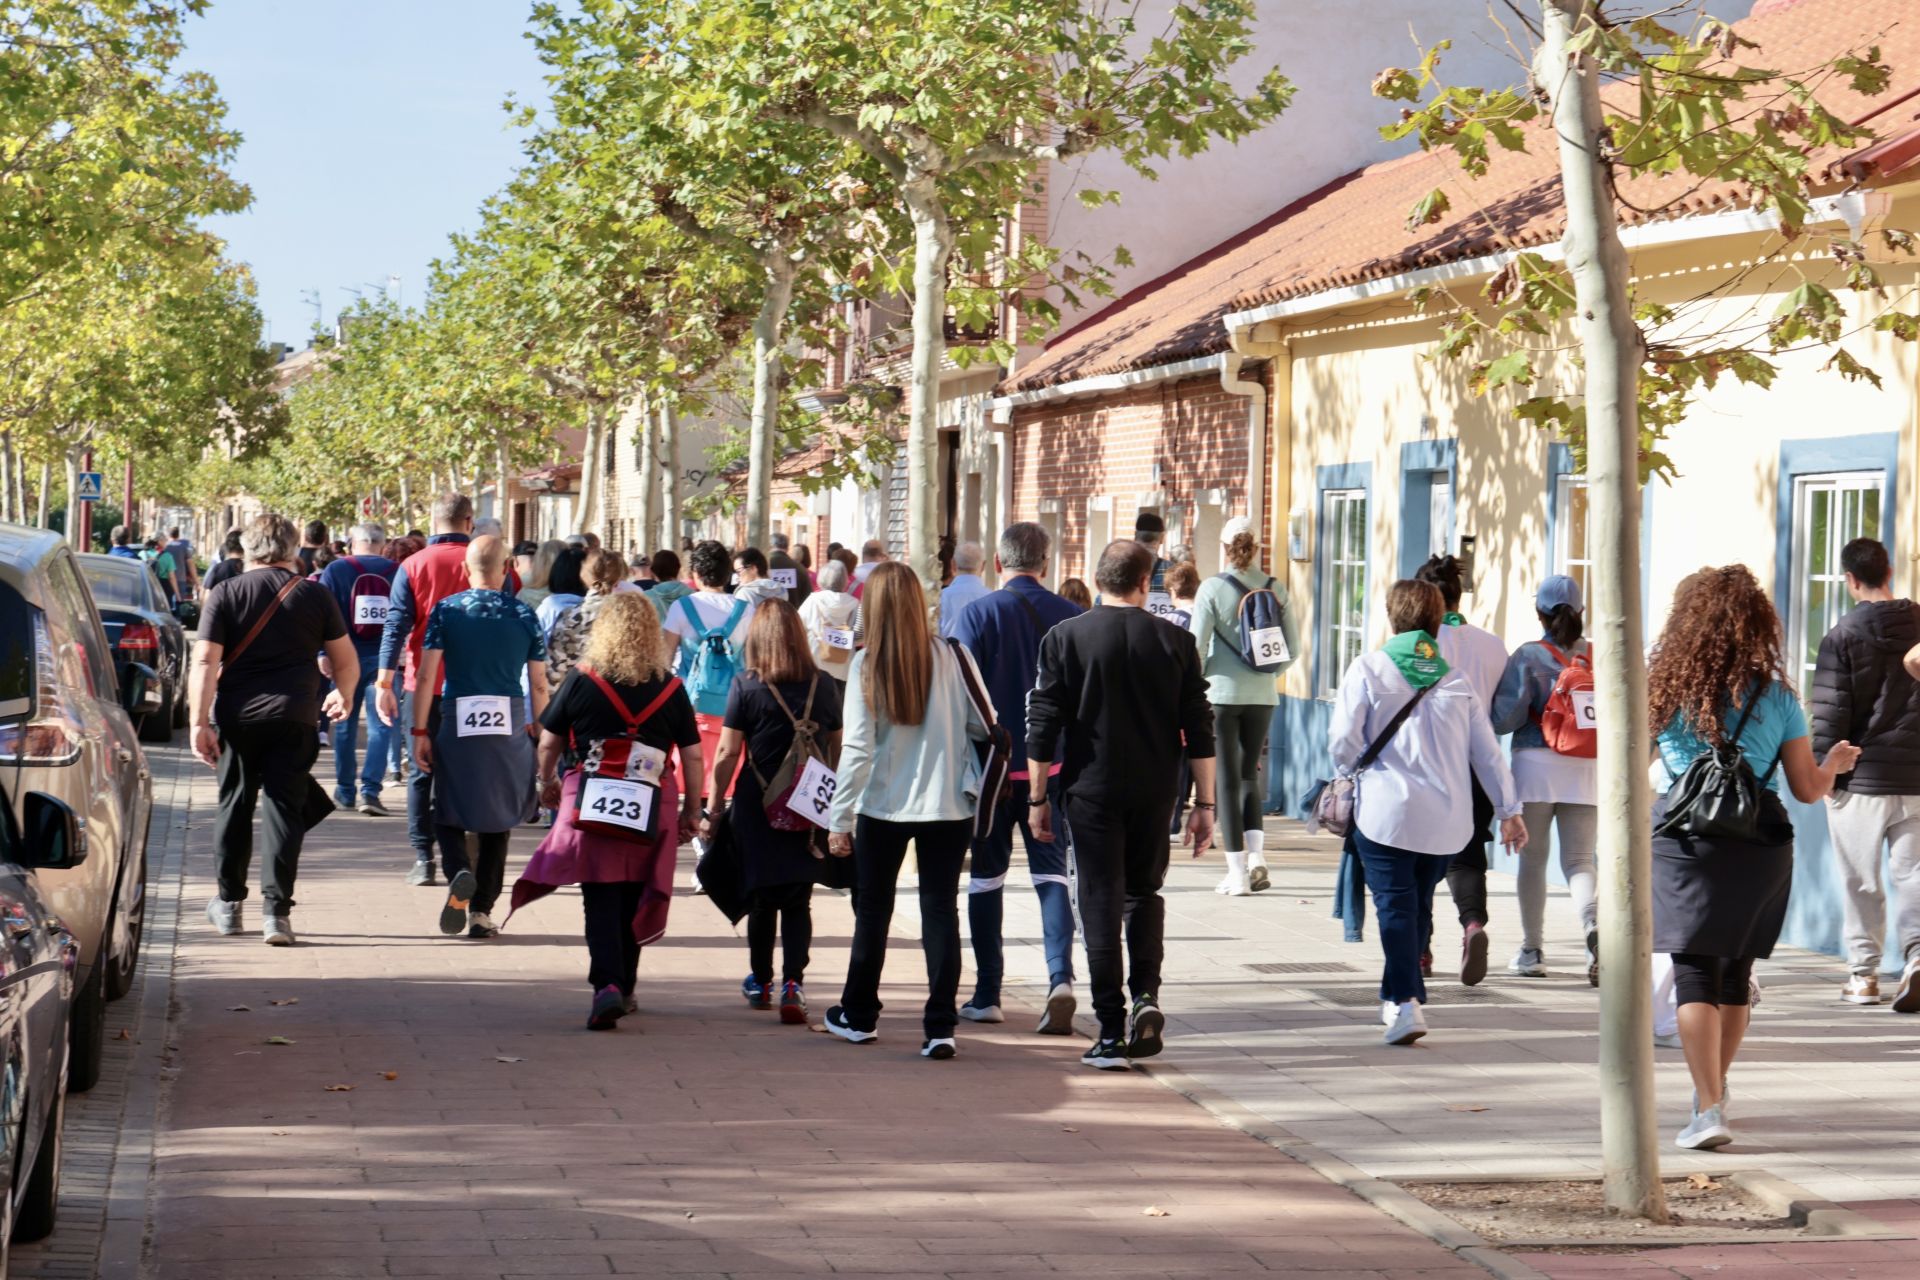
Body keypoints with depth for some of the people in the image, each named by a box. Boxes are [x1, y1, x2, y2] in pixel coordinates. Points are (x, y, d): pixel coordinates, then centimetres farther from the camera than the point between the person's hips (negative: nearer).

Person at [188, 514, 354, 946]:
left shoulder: (225, 594, 1)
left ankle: (229, 903, 25)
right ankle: (276, 910, -7)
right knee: (284, 808, 1)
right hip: (294, 717, 0)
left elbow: (205, 662, -8)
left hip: (236, 716, 0)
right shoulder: (314, 597, 4)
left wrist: (199, 722, -8)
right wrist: (343, 697, 29)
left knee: (235, 805, 14)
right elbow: (347, 663, 9)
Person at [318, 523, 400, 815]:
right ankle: (370, 790, -14)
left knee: (345, 724, 13)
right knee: (380, 726, 0)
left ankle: (345, 792, 18)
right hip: (384, 657, 0)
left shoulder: (336, 570, -1)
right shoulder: (397, 572, 2)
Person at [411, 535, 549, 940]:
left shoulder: (446, 609, 0)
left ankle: (459, 872, -19)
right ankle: (482, 911, 9)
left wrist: (420, 731, 1)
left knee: (449, 814, 11)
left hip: (456, 724, -1)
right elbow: (539, 684, 5)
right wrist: (541, 734, 15)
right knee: (497, 819, 12)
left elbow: (426, 675, -4)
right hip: (509, 725, 1)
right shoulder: (524, 615, 3)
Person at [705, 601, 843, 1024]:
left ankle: (760, 981, 27)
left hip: (758, 807, -1)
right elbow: (838, 751, 8)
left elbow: (728, 754, -7)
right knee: (799, 901, 5)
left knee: (762, 897, 13)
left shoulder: (746, 687, -8)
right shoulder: (824, 687, 1)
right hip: (811, 810, 2)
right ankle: (793, 982, -10)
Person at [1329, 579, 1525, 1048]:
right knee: (1419, 904, 17)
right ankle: (1396, 995, 27)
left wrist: (1352, 774, 13)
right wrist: (1508, 810, 16)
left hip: (1386, 811, -4)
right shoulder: (1456, 679, 8)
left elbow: (1343, 741, -9)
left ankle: (1406, 1001, -20)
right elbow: (1487, 751, 9)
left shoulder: (1369, 669, -2)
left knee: (1395, 905, -5)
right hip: (1447, 820, 4)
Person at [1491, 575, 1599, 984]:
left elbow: (1506, 716, -10)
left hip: (1536, 764, -2)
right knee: (1579, 859, 3)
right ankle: (1593, 922, -27)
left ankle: (1531, 951, 15)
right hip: (1586, 768, 2)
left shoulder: (1528, 657, -5)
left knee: (1532, 859, 11)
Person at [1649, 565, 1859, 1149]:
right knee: (1736, 971, 17)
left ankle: (1708, 1109, -15)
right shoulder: (1776, 696, 1)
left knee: (1695, 974, -2)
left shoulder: (1664, 690, -1)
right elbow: (1808, 789, 4)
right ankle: (1712, 1093, 32)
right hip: (1761, 842, 2)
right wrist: (1835, 763, 26)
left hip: (1685, 841, -2)